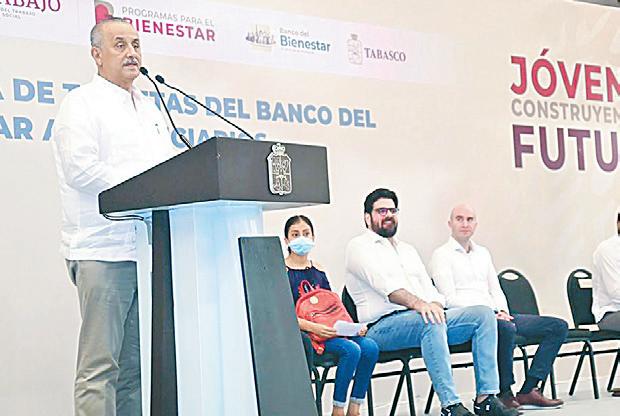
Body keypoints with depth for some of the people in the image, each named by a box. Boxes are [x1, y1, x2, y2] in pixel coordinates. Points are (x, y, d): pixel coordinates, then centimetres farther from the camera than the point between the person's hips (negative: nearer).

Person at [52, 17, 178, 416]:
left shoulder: (150, 109, 23)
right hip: (103, 250, -7)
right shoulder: (82, 103, 1)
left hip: (150, 249, 7)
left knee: (137, 364, 8)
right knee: (100, 365, -8)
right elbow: (80, 169, -13)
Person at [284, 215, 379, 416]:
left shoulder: (318, 270, 18)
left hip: (328, 330, 6)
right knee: (351, 349, -27)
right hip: (301, 333, -6)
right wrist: (313, 327, -24)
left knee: (370, 346, -17)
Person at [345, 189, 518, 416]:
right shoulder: (359, 246, 4)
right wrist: (418, 304, -29)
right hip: (383, 325, -7)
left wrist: (435, 305, -6)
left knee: (484, 314, -11)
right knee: (430, 322, -38)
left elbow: (428, 288, 19)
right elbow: (385, 285, -14)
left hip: (421, 317, 8)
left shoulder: (407, 249, 28)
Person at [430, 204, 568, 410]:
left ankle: (528, 390, -12)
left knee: (558, 326, -4)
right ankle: (505, 394, -24)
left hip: (494, 316, 8)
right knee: (506, 328, -40)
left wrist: (502, 311, -1)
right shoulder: (442, 255, 2)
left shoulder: (483, 253, 25)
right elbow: (450, 300, -9)